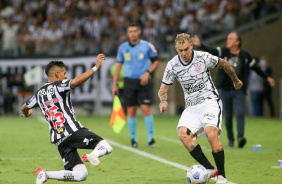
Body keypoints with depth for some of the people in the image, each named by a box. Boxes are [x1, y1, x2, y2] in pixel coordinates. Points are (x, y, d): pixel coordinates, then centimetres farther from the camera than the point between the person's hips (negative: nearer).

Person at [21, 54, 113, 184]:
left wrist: (26, 114, 60)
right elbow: (75, 82, -19)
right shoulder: (58, 86, 1)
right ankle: (93, 155, -41)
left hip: (58, 140, 7)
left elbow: (24, 108, 35)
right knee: (106, 147, -10)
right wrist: (96, 67, -18)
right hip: (73, 131, -7)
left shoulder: (39, 94, 20)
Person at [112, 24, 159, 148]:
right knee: (131, 111, 0)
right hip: (129, 81, 2)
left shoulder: (147, 46, 0)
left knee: (146, 109, -10)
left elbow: (156, 62, 7)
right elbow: (118, 65, 12)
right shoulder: (123, 48, 7)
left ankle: (150, 138, -4)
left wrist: (148, 72, -11)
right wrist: (114, 84, 8)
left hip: (143, 81, -2)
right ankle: (133, 138, 11)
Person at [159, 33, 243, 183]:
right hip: (191, 107, 3)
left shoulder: (203, 57, -7)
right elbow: (163, 88, 7)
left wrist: (235, 80, 26)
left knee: (211, 134, -27)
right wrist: (163, 100, -15)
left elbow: (224, 64, 11)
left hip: (210, 101, -3)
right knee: (183, 134, -24)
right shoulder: (172, 65, -2)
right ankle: (209, 169, -17)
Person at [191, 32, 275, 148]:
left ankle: (240, 137, -23)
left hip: (239, 91, -1)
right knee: (228, 116, 7)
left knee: (240, 114, -16)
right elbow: (211, 51, -18)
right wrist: (200, 45, -37)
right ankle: (230, 139, 18)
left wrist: (267, 78, 21)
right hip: (225, 90, 1)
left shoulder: (245, 56, 0)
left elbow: (256, 68, 13)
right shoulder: (223, 52, -2)